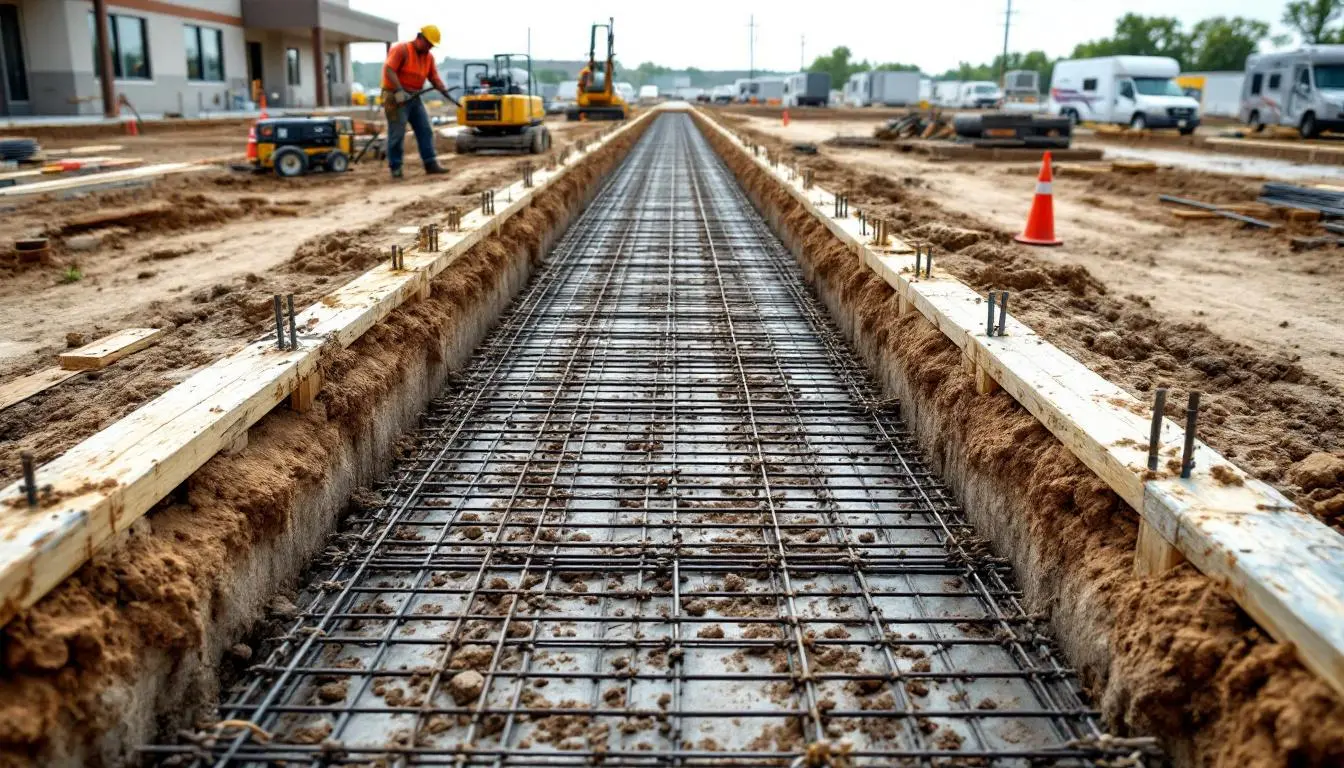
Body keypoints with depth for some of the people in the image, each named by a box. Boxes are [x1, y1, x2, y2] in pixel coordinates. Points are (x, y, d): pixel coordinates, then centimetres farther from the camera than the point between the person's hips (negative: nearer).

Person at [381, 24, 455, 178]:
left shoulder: (429, 56, 11)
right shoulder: (401, 50, -11)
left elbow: (434, 77, 8)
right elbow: (389, 70, -19)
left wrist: (445, 93, -7)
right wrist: (398, 91, -30)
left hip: (414, 97, 8)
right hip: (396, 97, -7)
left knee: (426, 130, 4)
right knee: (397, 134, -5)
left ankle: (430, 164, 7)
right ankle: (395, 167, 2)